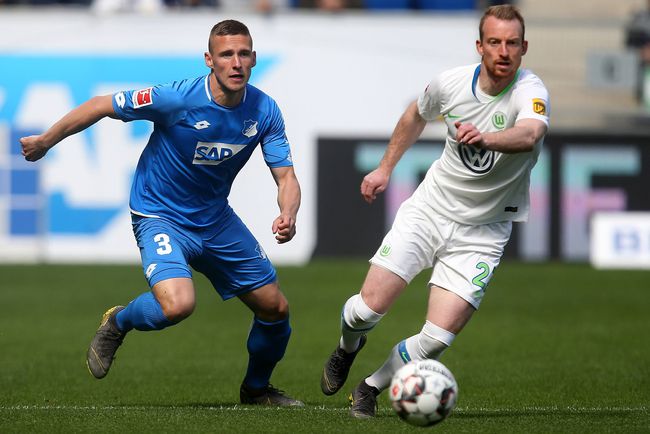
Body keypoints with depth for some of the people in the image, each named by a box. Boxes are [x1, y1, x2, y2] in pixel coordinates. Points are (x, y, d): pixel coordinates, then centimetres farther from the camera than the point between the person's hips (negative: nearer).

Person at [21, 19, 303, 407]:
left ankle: (257, 389, 36)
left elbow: (286, 177, -8)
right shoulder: (178, 99, -26)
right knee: (178, 305, -31)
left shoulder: (264, 111, -11)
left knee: (275, 308, 8)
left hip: (216, 219, 6)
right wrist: (45, 142, -6)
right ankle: (117, 324, 4)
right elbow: (100, 106, -15)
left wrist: (287, 215, -31)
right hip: (160, 217, -6)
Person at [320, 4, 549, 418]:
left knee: (437, 339, -13)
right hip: (429, 209, 2)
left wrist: (485, 138, -65)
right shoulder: (451, 83, -8)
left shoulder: (530, 92, -22)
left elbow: (530, 134, -46)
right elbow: (417, 115, 17)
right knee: (369, 308, -7)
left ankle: (371, 387, 16)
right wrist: (385, 168, 20)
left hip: (482, 232, -2)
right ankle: (348, 348, 31)